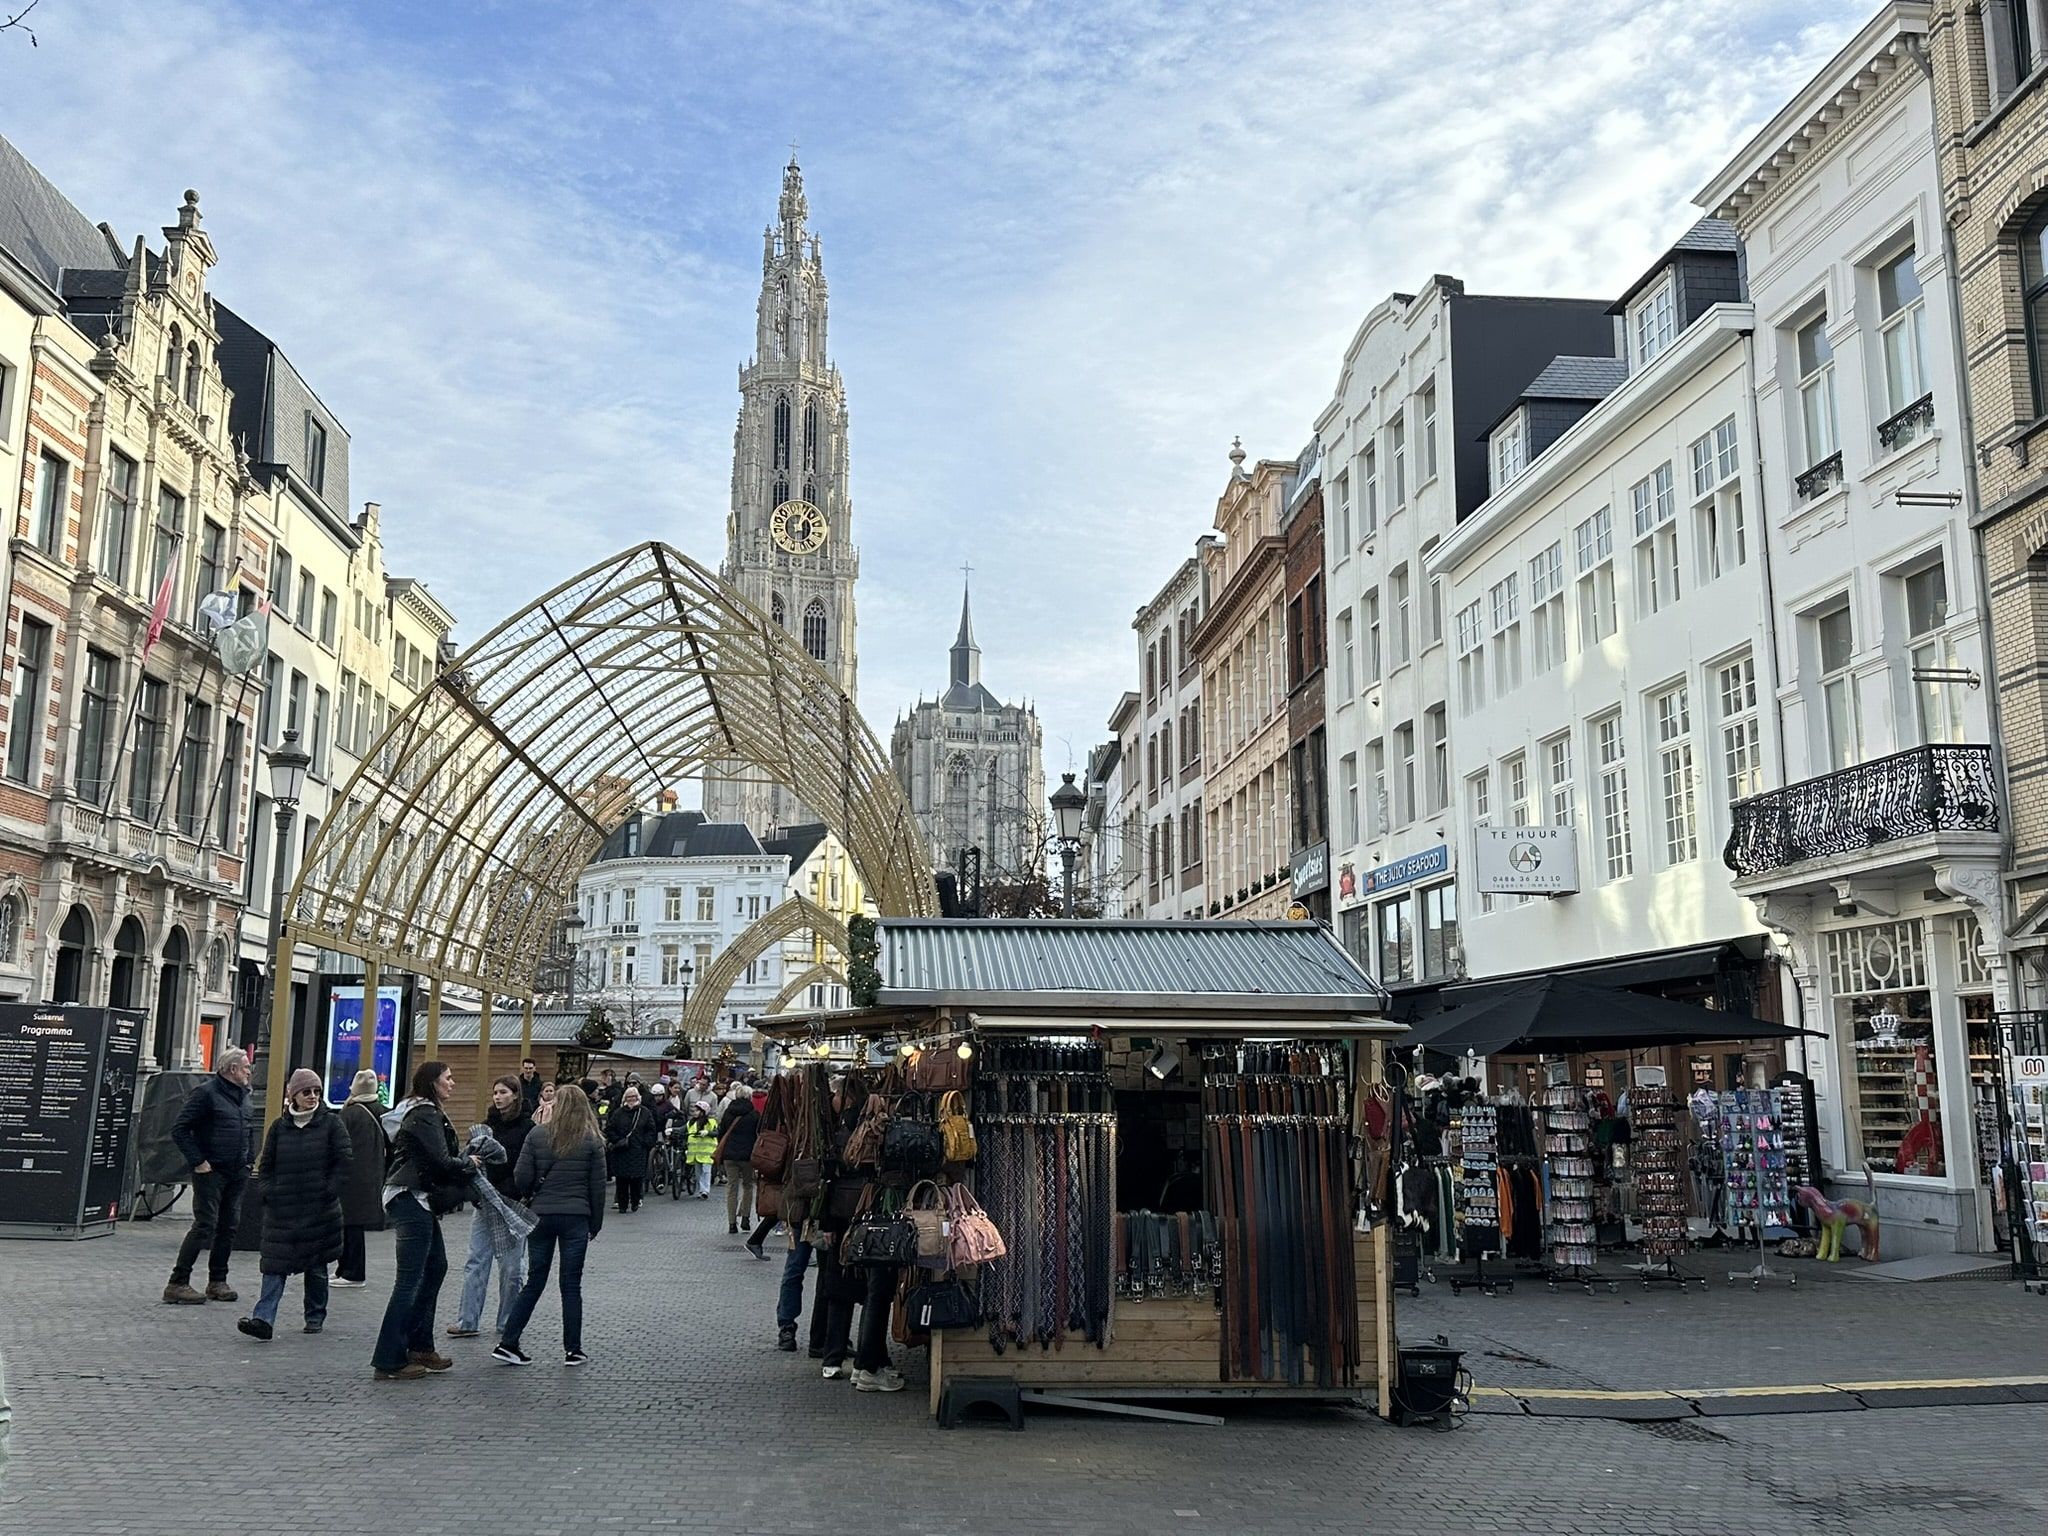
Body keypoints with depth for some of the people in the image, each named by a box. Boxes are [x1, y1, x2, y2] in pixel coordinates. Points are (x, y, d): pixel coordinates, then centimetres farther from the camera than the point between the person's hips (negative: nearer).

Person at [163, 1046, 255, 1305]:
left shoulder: (242, 1095, 15)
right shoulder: (206, 1093, -10)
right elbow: (179, 1130, -12)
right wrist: (198, 1162, -15)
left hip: (237, 1173, 8)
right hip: (211, 1171, -8)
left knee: (228, 1227, 9)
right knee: (205, 1225, -10)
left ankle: (217, 1281, 18)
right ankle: (177, 1283, -4)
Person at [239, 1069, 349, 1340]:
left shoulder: (331, 1123, -1)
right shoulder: (279, 1126, 6)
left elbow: (344, 1162, -3)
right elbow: (265, 1165, 13)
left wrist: (330, 1191, -9)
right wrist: (269, 1192, 1)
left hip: (319, 1209, -2)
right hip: (282, 1209, 2)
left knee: (316, 1266, 8)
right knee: (275, 1264, -7)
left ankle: (315, 1316, 22)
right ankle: (263, 1318, -12)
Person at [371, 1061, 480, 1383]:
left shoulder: (425, 1113, 17)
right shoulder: (424, 1115, -15)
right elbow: (441, 1161, -20)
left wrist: (463, 1161, 5)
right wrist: (470, 1163, -3)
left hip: (419, 1202, 11)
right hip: (412, 1201, -11)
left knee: (436, 1267, 17)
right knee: (409, 1280, -7)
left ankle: (420, 1346, 24)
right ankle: (389, 1361, -3)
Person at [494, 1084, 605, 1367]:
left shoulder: (537, 1137, 0)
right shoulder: (592, 1142, -2)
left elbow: (521, 1179, -3)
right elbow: (597, 1186, 0)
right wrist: (595, 1224, 9)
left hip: (541, 1216, 1)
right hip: (576, 1218, -1)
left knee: (534, 1282, 11)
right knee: (571, 1285, 5)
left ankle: (507, 1344, 8)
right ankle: (573, 1350, 9)